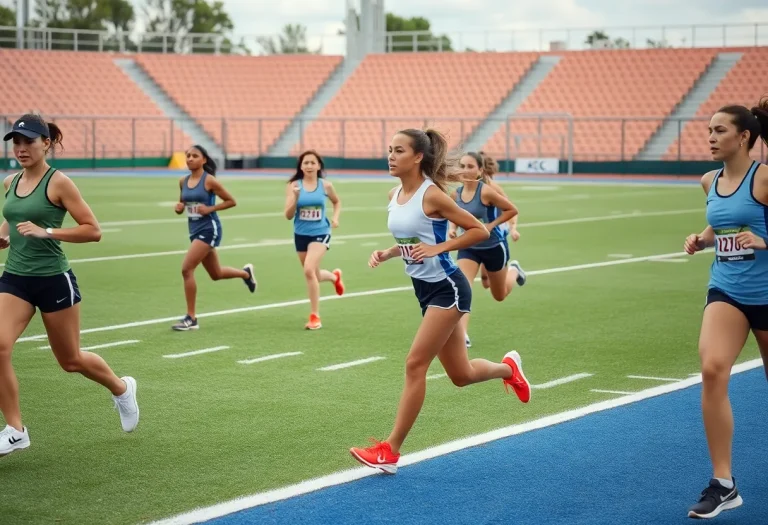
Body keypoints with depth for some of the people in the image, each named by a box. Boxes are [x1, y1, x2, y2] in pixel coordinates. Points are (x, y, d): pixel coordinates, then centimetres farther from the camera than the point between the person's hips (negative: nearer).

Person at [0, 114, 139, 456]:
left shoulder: (58, 183, -12)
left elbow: (93, 231, -13)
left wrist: (46, 231, -23)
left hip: (53, 280, -5)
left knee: (71, 360, 10)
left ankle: (122, 389, 41)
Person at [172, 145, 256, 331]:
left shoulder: (209, 180, -12)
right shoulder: (183, 181, 6)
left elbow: (231, 201, -7)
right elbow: (183, 203, 21)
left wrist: (210, 208, -17)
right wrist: (179, 207, -3)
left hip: (208, 229, -8)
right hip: (194, 230, 8)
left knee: (186, 269, -17)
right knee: (216, 274, 20)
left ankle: (191, 319, -8)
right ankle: (245, 273, 51)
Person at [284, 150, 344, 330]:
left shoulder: (325, 185, -4)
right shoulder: (294, 185, -6)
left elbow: (337, 202, 17)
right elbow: (288, 215, -9)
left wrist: (335, 217, 0)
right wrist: (295, 198, -24)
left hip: (320, 233, -3)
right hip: (301, 234, 3)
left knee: (309, 270, -23)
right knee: (313, 275, 17)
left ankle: (315, 316, -12)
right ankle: (334, 276, 54)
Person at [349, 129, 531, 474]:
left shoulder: (431, 195, -16)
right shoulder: (394, 196, 6)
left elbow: (479, 231, -13)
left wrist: (437, 248, -21)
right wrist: (386, 254, 1)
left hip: (446, 289, -8)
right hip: (425, 290, 8)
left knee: (415, 365, -11)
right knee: (461, 375, 15)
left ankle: (390, 451, -5)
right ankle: (508, 368, 45)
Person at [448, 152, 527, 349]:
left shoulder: (486, 191, -24)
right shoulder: (456, 194, -7)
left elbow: (512, 210, -14)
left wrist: (490, 225, -21)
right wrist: (452, 228, -7)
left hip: (494, 247, -3)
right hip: (468, 247, 3)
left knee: (500, 296, 18)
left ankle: (513, 270, 51)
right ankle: (462, 335, -19)